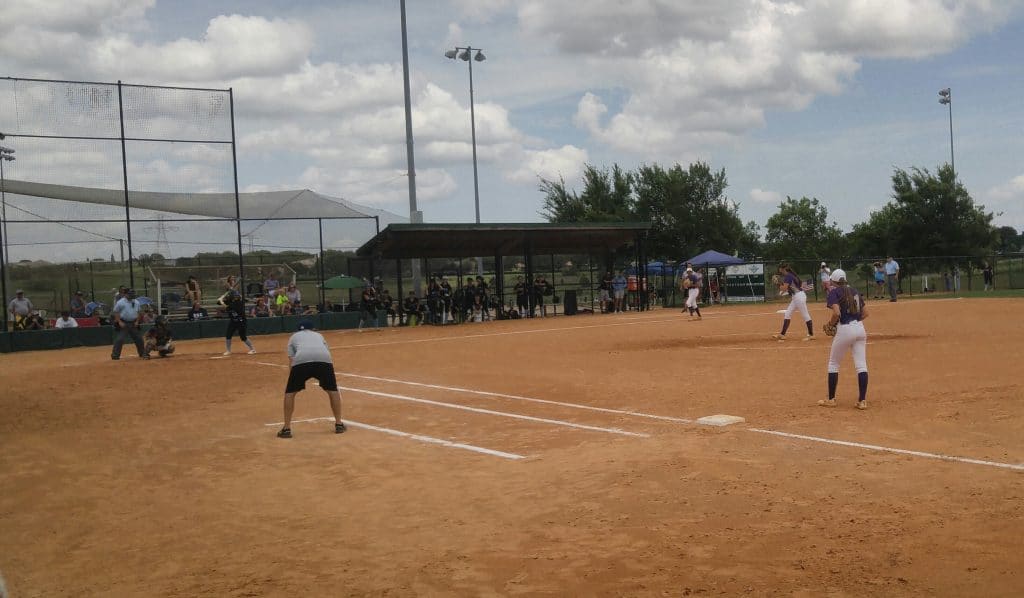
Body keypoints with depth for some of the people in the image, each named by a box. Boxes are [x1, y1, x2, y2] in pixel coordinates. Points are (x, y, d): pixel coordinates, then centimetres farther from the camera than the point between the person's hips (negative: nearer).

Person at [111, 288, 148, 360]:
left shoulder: (136, 302, 8)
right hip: (124, 324, -5)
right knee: (120, 339, -11)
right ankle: (115, 355, -6)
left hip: (133, 324, 5)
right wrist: (120, 322, -15)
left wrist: (137, 321, 5)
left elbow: (139, 312, 16)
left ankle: (143, 353, 22)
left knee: (138, 338, 9)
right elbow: (115, 313, -7)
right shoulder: (120, 302, -8)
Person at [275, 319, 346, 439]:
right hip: (324, 359, 1)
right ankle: (339, 424, 24)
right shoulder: (318, 335, 39)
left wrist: (289, 383, 28)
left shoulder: (294, 336, 33)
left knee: (289, 393, 17)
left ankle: (286, 429, 16)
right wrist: (332, 376, 48)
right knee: (333, 391, 23)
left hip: (301, 360, -1)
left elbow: (291, 361, 23)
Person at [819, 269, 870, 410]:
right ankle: (862, 401, 0)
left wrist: (830, 323, -1)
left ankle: (831, 399, 12)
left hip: (844, 329, -6)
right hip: (860, 328, 6)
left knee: (833, 363, 9)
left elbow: (836, 313, -18)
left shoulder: (834, 292, -4)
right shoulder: (854, 291, 16)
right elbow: (865, 312, 15)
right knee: (861, 365, 2)